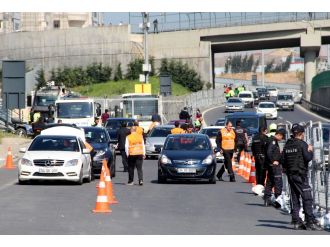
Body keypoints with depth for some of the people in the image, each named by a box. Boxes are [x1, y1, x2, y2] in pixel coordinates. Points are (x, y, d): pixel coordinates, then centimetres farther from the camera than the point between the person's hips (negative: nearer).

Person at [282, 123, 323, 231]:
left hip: (290, 175, 7)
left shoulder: (287, 145, 10)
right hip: (300, 174, -7)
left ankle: (297, 222, 8)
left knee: (295, 199, 10)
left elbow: (283, 160, 11)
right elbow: (308, 158, -15)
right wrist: (310, 151, 3)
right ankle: (310, 222, -11)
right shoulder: (302, 144, -9)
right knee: (307, 199, -6)